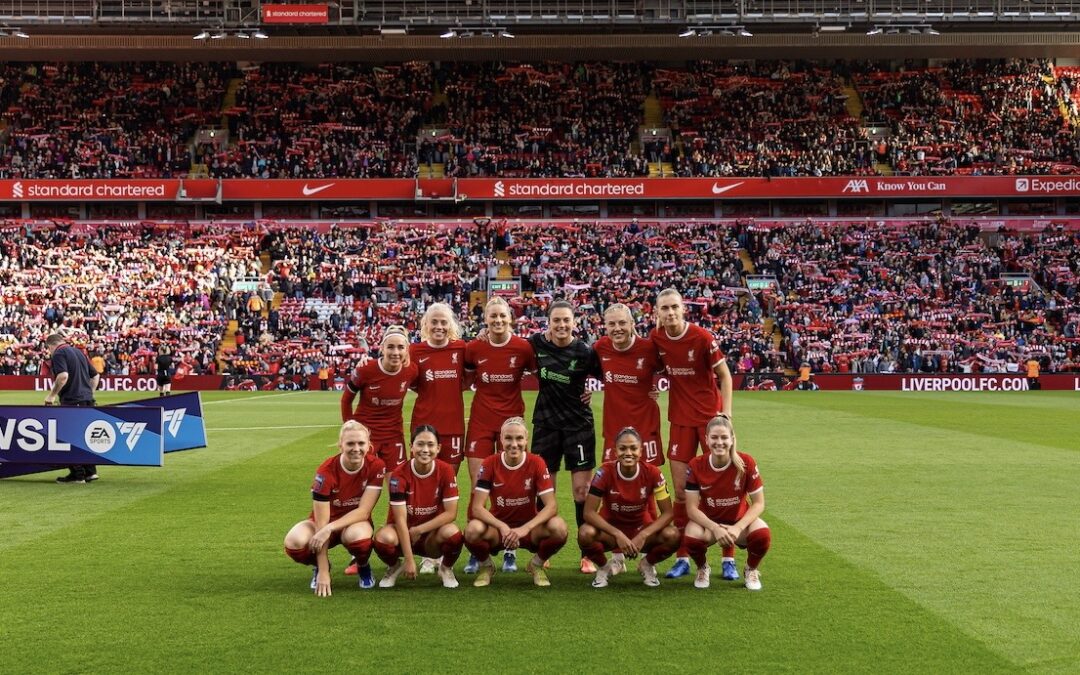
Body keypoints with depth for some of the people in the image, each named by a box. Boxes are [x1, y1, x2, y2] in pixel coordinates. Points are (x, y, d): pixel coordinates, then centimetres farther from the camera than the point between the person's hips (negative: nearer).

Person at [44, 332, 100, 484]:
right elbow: (95, 375, 20)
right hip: (87, 400, 8)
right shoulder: (78, 352, 19)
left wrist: (52, 395, -12)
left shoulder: (58, 353, -5)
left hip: (72, 400, -8)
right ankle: (90, 471, 15)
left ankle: (77, 474, 1)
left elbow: (63, 376, -22)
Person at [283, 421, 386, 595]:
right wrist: (323, 572, -30)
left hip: (355, 521, 0)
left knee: (358, 536, -38)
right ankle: (321, 567, 3)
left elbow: (363, 511, -20)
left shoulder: (376, 467, -19)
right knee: (294, 542, -33)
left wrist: (330, 528, -35)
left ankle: (364, 567, -1)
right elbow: (321, 522, -26)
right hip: (326, 521, 0)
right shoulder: (326, 471, -24)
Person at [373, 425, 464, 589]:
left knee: (453, 533, -33)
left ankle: (446, 569, 2)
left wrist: (419, 529, -20)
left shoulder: (446, 471, -14)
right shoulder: (400, 474, -19)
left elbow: (451, 513, -14)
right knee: (383, 538, -34)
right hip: (403, 532, -1)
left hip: (432, 534, 1)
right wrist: (409, 560, -24)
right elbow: (400, 518, -20)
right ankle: (394, 567, 3)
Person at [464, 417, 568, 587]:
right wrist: (503, 527, -31)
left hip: (528, 528, 1)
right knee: (473, 530, -34)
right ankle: (486, 566, 2)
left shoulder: (536, 463, -11)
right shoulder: (490, 464, -11)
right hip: (498, 527, 0)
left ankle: (537, 565, 3)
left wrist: (525, 529, -32)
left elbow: (551, 506, -17)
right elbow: (477, 507, -16)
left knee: (559, 527, -31)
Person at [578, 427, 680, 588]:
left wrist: (643, 536, -26)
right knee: (585, 534, -34)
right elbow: (589, 512, -21)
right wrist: (618, 534, -31)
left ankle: (647, 565, 4)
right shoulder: (605, 472, -19)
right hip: (611, 528, -1)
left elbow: (667, 513, -13)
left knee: (672, 536, -29)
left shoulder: (652, 473, -16)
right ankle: (603, 567, 0)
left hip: (642, 528, 1)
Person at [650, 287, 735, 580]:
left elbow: (724, 375, -8)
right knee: (680, 488, 3)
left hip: (710, 415, -3)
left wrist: (726, 412, -15)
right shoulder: (656, 338, -2)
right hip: (680, 418, 4)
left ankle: (729, 558, 9)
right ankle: (683, 558, 13)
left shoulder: (702, 337, -14)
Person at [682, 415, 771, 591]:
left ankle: (751, 570, 4)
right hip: (708, 522, 0)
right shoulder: (696, 465, -15)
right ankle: (702, 568, 4)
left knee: (763, 535, -32)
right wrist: (715, 528, -31)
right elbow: (691, 508, -15)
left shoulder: (746, 463, -16)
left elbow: (758, 503, -12)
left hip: (739, 520, 0)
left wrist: (738, 528, -27)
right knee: (691, 537, -34)